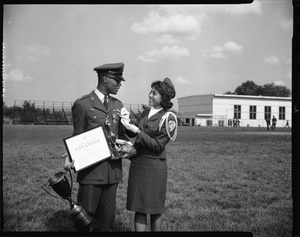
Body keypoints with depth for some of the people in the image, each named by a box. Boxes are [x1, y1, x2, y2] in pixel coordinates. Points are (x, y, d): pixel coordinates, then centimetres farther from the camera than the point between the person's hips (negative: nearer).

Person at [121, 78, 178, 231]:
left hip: (154, 166, -5)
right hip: (137, 163, 5)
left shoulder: (168, 118, -11)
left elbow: (158, 145, -15)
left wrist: (136, 130, -18)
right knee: (139, 207, 6)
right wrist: (128, 125, -3)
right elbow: (135, 135, 16)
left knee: (154, 208, 8)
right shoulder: (145, 113, 6)